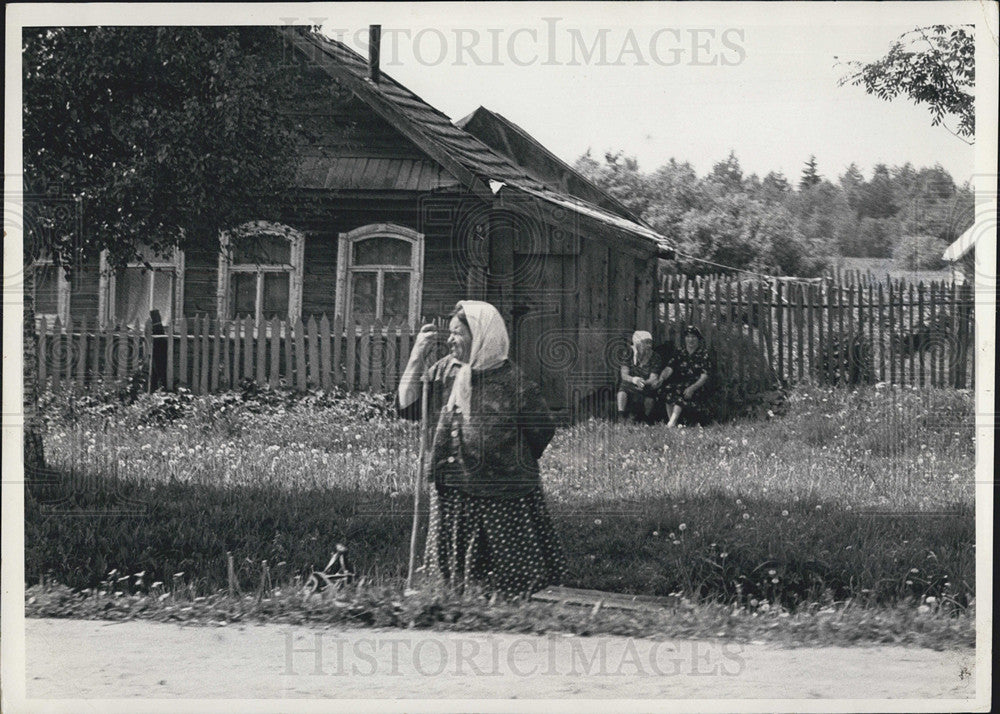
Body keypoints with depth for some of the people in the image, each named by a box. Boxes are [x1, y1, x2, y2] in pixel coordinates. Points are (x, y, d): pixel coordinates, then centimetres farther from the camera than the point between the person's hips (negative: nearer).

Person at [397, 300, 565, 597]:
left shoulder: (510, 381, -12)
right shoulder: (444, 371, 3)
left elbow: (543, 428, -3)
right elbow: (407, 408, 1)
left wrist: (514, 464, 5)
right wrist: (416, 359, -7)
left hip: (502, 502, -5)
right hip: (451, 495, 5)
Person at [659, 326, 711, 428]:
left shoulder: (703, 355, 4)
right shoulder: (680, 353, 14)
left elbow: (704, 377, -7)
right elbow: (669, 369, 3)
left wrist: (692, 388, -24)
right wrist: (661, 378, -20)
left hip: (696, 385, -3)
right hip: (679, 383, 3)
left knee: (681, 391, -34)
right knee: (668, 387, -29)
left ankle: (672, 423, -42)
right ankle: (672, 421, -29)